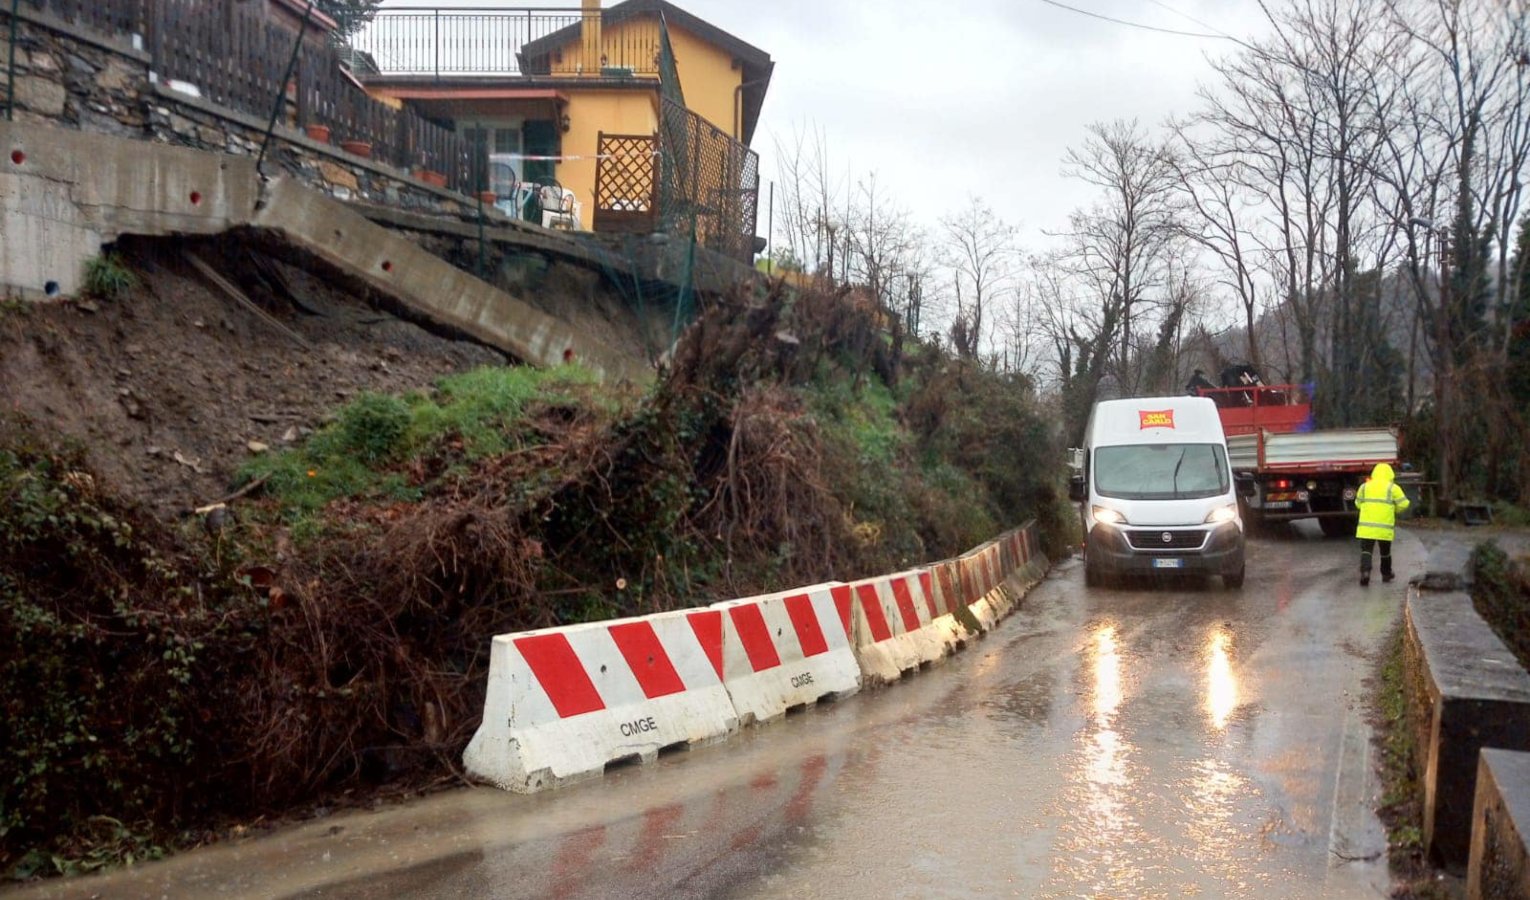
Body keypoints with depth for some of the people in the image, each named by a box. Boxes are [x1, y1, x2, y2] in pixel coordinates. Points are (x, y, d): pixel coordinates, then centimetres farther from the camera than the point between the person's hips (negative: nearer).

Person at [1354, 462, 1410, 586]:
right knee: (1385, 552, 17)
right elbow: (1403, 504, -2)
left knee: (1366, 550, -1)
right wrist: (1394, 509, 17)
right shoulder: (1392, 488, -2)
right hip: (1385, 527, 0)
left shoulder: (1364, 487, 6)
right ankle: (1386, 574, 31)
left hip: (1366, 526, 1)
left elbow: (1358, 504, 14)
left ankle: (1365, 572, -22)